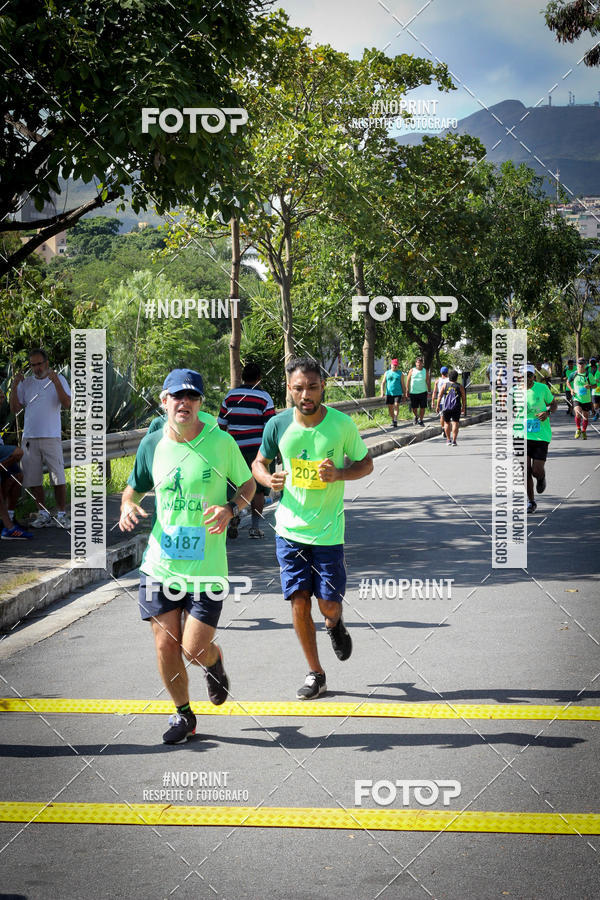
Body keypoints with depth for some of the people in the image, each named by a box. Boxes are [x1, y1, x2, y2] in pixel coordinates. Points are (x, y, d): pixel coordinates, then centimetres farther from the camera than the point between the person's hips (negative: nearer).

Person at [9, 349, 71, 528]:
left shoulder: (58, 379, 5)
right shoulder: (26, 382, 13)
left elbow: (66, 404, -9)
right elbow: (14, 409, 7)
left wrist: (56, 382, -20)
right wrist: (14, 386, -4)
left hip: (51, 437, -3)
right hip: (29, 437, 3)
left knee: (59, 479, -6)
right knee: (33, 479, 4)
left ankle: (62, 514, 2)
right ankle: (43, 514, 13)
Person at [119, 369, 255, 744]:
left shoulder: (221, 442, -6)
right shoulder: (152, 444, 2)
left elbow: (248, 484, 6)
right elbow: (134, 489, 16)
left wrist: (230, 508, -13)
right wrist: (129, 506, -6)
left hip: (206, 566, -3)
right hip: (160, 562, 3)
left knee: (194, 649, -4)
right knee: (166, 645, 4)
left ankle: (215, 660, 34)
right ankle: (183, 714, 27)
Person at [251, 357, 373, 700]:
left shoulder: (343, 424, -10)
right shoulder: (278, 425, -5)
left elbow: (366, 463, 3)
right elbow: (259, 463, 10)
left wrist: (338, 474, -17)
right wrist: (268, 479, -13)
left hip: (328, 531, -1)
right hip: (290, 529, 1)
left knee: (329, 605, 1)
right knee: (299, 603, 0)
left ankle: (335, 624, 40)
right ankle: (316, 674, 17)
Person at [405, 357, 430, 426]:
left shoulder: (425, 371, 5)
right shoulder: (412, 370, 3)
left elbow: (428, 382, 7)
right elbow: (408, 381, 4)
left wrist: (429, 391, 2)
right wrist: (407, 390, -1)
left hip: (423, 392, 0)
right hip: (413, 392, 0)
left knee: (422, 407, -2)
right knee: (414, 408, 5)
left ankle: (420, 420, 13)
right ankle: (416, 416, 34)